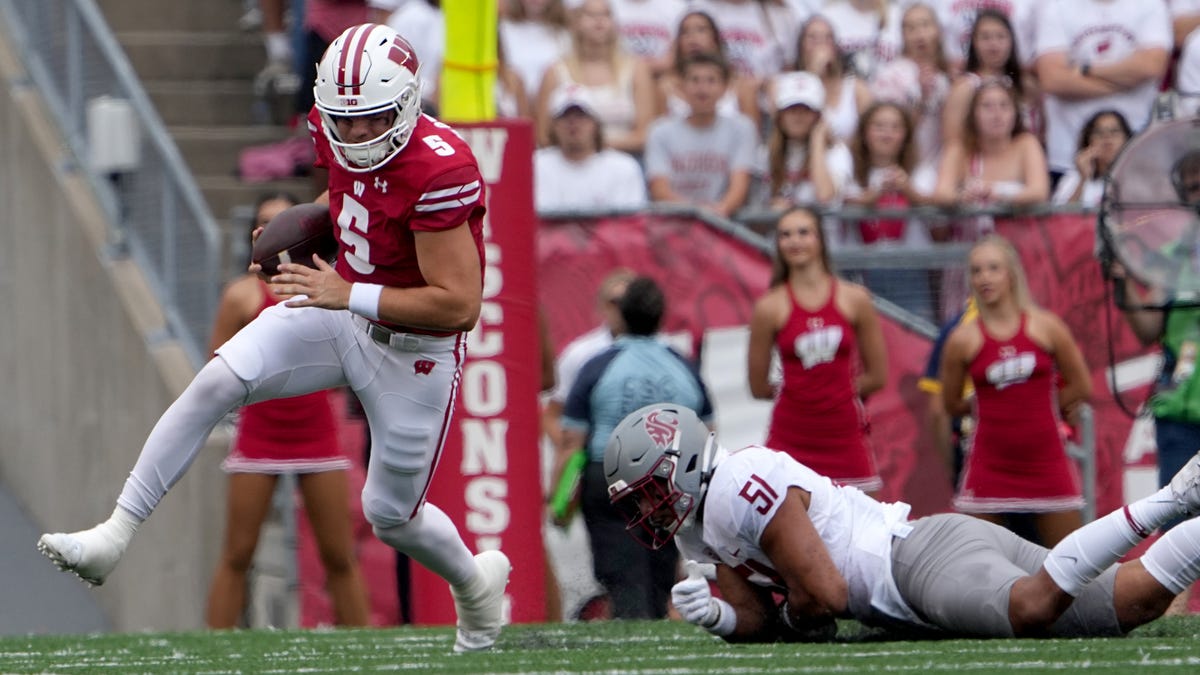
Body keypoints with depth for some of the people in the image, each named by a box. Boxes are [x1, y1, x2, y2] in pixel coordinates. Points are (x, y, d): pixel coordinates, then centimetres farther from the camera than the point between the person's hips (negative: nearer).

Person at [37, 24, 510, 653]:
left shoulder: (438, 171, -32)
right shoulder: (337, 132, -9)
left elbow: (460, 304, -30)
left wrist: (347, 295, -31)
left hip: (414, 348, -6)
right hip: (341, 311, 6)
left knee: (390, 515, 9)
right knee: (216, 381, -15)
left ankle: (477, 582, 42)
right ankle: (113, 536, -13)